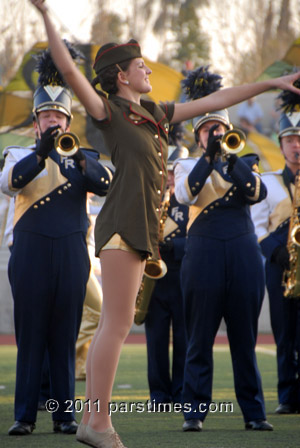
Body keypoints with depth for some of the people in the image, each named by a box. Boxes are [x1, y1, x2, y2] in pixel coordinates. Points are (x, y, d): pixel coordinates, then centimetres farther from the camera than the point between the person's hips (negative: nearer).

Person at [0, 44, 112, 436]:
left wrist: (77, 156, -25)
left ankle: (65, 414, 7)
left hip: (71, 253, 1)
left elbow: (105, 184, -8)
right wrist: (41, 153, -26)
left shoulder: (83, 157, 12)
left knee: (65, 337, 2)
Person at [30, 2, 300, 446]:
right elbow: (68, 70, -14)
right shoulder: (107, 110, -2)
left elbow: (214, 101, 22)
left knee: (111, 325, 6)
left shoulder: (154, 115, 19)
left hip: (140, 228, 8)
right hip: (122, 223, -8)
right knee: (118, 323, -11)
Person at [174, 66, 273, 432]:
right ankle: (194, 411, 2)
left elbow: (257, 193, -6)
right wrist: (209, 155, -18)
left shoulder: (245, 163, 14)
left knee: (245, 338, 4)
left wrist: (231, 158, -12)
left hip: (243, 252, 2)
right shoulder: (187, 166, 9)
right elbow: (185, 194, -13)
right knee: (200, 339, -1)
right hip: (204, 252, -2)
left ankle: (253, 412, 7)